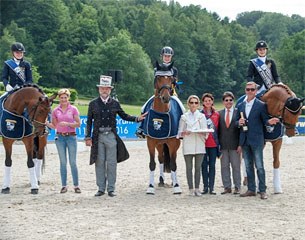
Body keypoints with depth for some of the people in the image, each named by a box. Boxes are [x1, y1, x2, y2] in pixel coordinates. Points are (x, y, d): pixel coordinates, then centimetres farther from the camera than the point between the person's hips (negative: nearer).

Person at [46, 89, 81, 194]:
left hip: (71, 137, -2)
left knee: (73, 162, 0)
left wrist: (67, 124, -16)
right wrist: (46, 123, -7)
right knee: (63, 162, 6)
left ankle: (76, 185, 8)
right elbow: (54, 126, 11)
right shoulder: (55, 110, 6)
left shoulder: (73, 109, -1)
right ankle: (64, 186, 12)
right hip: (60, 137, 2)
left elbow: (78, 124, -3)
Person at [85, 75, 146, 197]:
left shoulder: (115, 103, 6)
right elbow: (89, 121, 5)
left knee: (111, 163, 2)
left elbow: (124, 116, 15)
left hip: (111, 136, 0)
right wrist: (88, 137, -1)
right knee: (99, 162, 6)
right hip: (98, 136, 0)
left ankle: (111, 188, 10)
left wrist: (137, 118, 2)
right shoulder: (93, 104, 4)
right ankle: (101, 188, 14)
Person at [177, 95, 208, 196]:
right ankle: (191, 189, 7)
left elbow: (206, 132, 5)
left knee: (198, 167, 3)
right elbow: (179, 132, 6)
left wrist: (202, 132, -16)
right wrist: (184, 133, -14)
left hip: (199, 145, 1)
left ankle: (197, 189, 10)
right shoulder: (184, 117, 7)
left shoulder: (202, 116, 8)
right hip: (188, 145, -1)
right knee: (189, 168, 1)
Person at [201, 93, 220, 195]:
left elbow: (218, 128, 8)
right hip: (203, 143, -1)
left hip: (213, 143, 1)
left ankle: (211, 187, 8)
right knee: (204, 165, 4)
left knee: (212, 165, 3)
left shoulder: (216, 114, 6)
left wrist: (218, 141, 2)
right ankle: (205, 187, 11)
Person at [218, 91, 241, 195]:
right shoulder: (219, 113, 6)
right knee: (224, 166, 6)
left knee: (236, 166, 4)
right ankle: (227, 187, 14)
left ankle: (237, 187, 12)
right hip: (223, 145, 3)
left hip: (235, 145, -3)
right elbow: (218, 130, 6)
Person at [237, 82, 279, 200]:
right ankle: (251, 189, 18)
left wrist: (270, 122, -24)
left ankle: (262, 191, 3)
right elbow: (237, 122, 15)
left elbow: (265, 120, -2)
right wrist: (239, 122, -8)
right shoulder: (240, 106, 12)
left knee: (259, 166, -3)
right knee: (248, 166, 11)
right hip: (244, 140, 5)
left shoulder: (261, 105, -2)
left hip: (256, 140, -5)